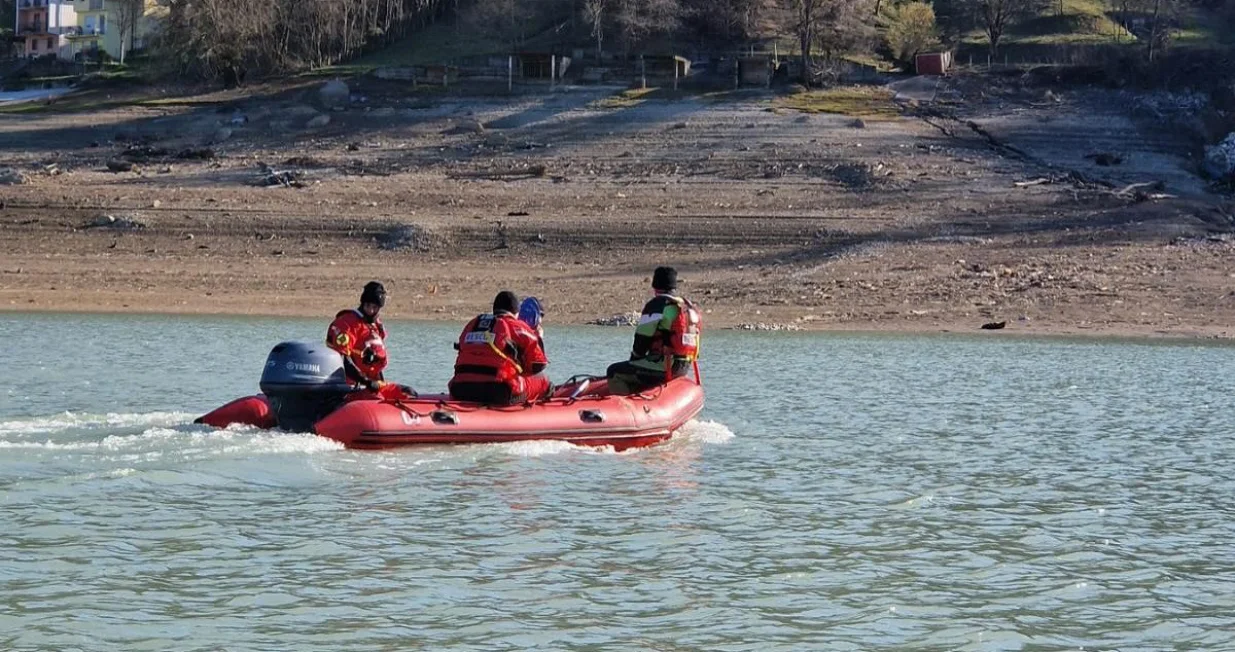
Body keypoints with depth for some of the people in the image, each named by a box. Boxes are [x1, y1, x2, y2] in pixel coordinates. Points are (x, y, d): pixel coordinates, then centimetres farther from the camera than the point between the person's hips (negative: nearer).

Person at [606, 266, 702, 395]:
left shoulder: (657, 305, -11)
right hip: (683, 369, 9)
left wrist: (634, 360, 10)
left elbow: (642, 340, -10)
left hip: (661, 368, -9)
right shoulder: (690, 308, 14)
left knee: (614, 372, 1)